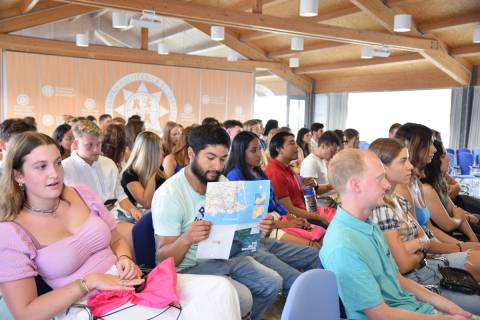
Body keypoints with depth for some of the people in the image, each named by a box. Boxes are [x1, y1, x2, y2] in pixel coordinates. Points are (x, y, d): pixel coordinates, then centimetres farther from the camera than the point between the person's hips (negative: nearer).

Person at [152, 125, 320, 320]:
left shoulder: (223, 182, 1)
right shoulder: (168, 194, -19)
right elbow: (163, 259, -18)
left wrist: (257, 227, -14)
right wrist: (186, 239, -40)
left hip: (223, 255, 6)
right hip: (188, 267, -6)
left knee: (273, 282, -12)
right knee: (242, 298, -27)